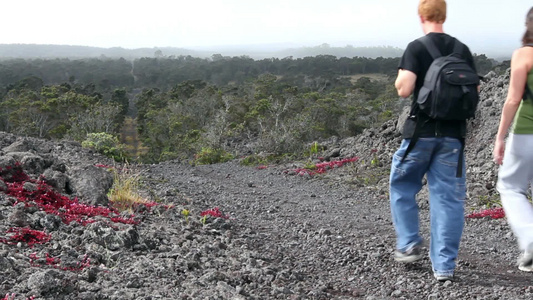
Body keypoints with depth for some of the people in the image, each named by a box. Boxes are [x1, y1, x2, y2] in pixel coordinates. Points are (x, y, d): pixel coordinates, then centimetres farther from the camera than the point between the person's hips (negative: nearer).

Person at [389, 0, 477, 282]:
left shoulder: (416, 48, -6)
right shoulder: (463, 50, 7)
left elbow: (403, 89, -16)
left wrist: (399, 79, 5)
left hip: (421, 131, -3)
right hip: (453, 135, 3)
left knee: (401, 185, 19)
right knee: (448, 199, 5)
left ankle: (409, 244, 15)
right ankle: (444, 266, 6)